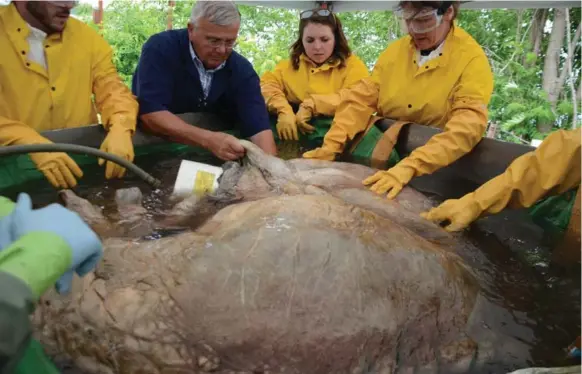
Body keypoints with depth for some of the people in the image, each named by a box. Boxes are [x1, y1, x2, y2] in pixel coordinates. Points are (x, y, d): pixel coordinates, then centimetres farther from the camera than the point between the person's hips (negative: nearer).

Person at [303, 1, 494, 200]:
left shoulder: (472, 59, -11)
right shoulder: (395, 50, 3)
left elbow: (467, 126, -24)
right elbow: (361, 100, -3)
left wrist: (410, 166, -36)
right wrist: (331, 145, -16)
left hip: (437, 173, -4)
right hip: (386, 158, 5)